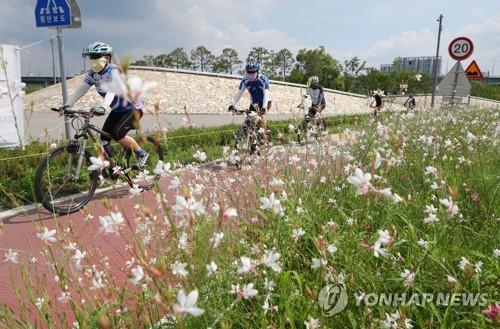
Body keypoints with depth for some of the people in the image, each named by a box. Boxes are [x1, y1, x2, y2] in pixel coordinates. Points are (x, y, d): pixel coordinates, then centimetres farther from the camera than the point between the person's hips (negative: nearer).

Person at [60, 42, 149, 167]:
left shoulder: (113, 70, -23)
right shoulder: (92, 73, -3)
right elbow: (81, 89, -11)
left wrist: (103, 107, -55)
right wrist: (67, 104, -25)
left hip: (132, 108, -7)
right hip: (118, 110, 7)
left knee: (117, 134, -24)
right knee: (104, 139, -3)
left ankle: (142, 154, -5)